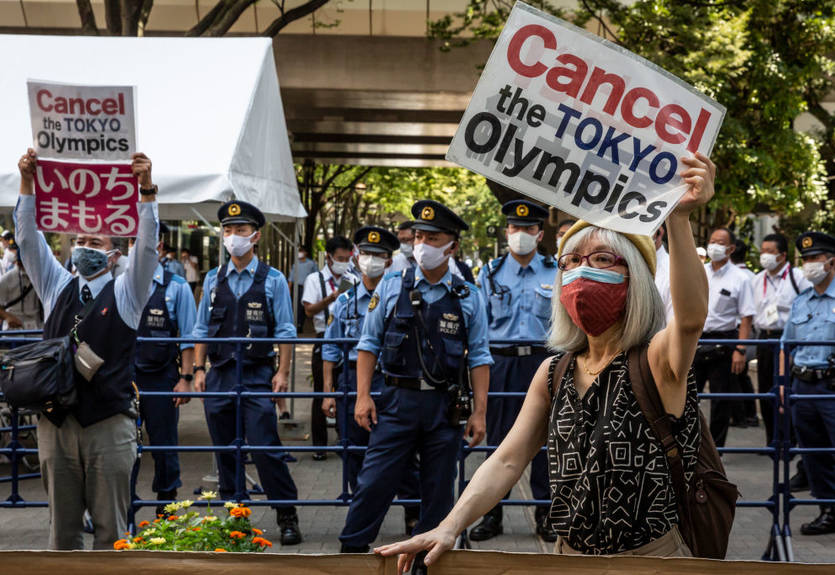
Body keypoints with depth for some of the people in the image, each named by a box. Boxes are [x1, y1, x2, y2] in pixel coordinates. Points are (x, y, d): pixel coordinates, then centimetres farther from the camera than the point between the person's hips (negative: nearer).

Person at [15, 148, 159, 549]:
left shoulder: (126, 293, 5)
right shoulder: (56, 287, 13)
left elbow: (147, 244, -8)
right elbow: (29, 238, 6)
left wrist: (146, 188, -20)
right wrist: (27, 182, -5)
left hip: (109, 423, -3)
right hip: (56, 422, 3)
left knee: (110, 527, 1)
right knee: (62, 525, 9)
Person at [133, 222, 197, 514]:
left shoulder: (177, 287, 0)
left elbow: (188, 338, -1)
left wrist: (186, 378, -7)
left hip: (161, 378, -2)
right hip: (125, 377, 2)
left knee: (164, 447, 6)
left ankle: (166, 510, 18)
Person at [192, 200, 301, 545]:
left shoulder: (273, 280, 1)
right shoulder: (213, 280, 11)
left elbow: (285, 332, 1)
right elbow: (202, 331, 14)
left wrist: (282, 372, -7)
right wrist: (199, 370, 6)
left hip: (257, 375, -4)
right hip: (219, 375, 4)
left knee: (265, 449, -10)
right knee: (226, 452, 8)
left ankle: (288, 517, 1)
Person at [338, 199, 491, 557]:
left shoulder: (469, 298, 4)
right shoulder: (392, 287, 4)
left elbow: (479, 359, 5)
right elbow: (369, 345, 5)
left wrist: (479, 412, -1)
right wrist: (363, 396, -3)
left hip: (446, 407, 1)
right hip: (399, 400, -1)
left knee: (439, 492, 8)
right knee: (374, 482, -3)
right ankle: (351, 549, 9)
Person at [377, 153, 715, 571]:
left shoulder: (656, 359, -10)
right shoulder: (554, 372, 5)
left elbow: (691, 316, -33)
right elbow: (507, 461, 2)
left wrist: (679, 218, -46)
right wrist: (449, 528, -12)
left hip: (652, 558, -3)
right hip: (570, 557, 3)